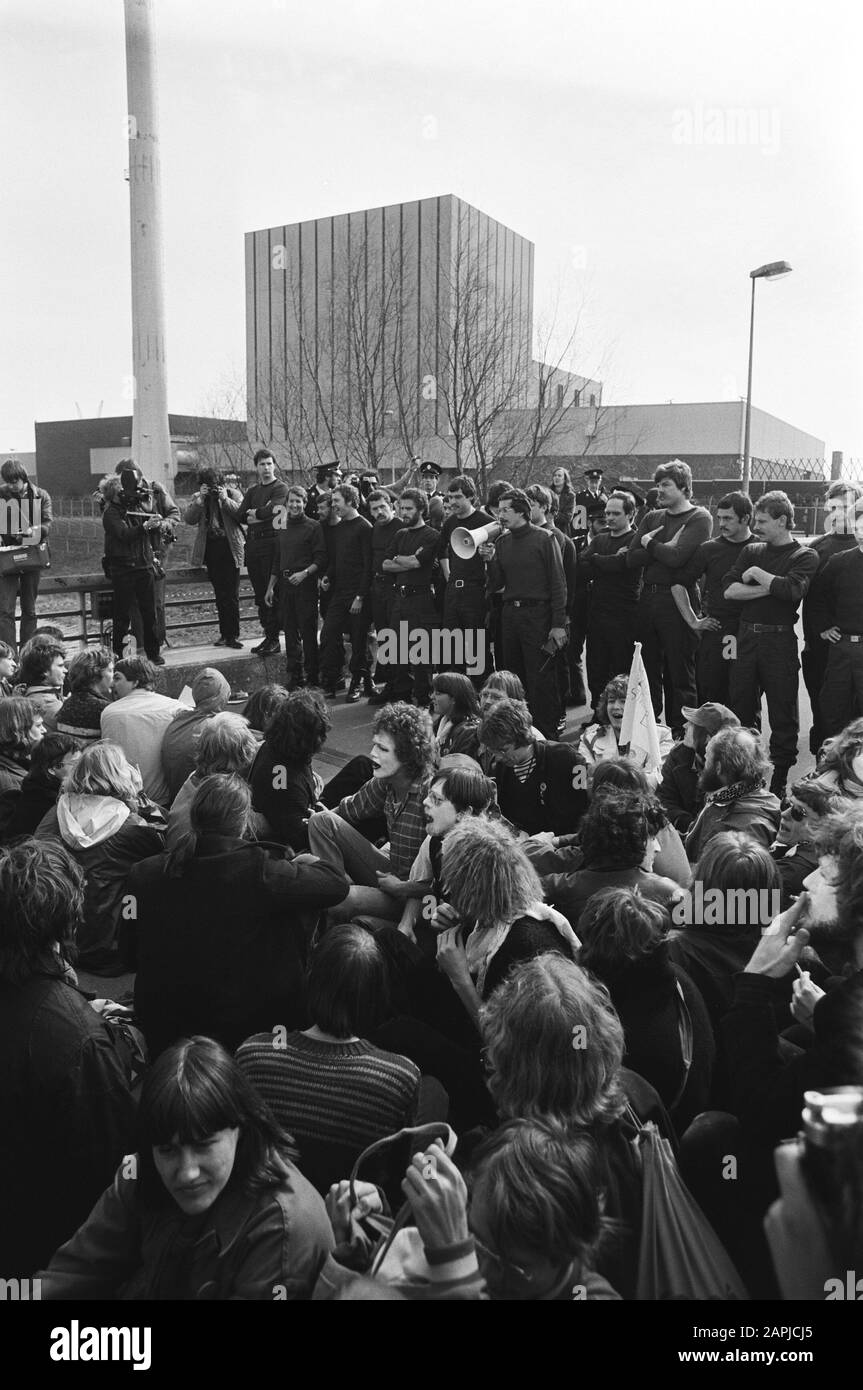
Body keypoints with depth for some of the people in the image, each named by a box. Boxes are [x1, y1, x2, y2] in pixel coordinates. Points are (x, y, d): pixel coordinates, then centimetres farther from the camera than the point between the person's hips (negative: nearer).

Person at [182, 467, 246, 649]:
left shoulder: (233, 493, 3)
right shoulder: (197, 497, 10)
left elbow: (243, 514, -11)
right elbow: (189, 519, -4)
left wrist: (225, 499, -17)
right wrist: (200, 500, -12)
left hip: (230, 547, -3)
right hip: (210, 548, 3)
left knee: (231, 594, -4)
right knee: (220, 594, 8)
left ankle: (233, 635, 0)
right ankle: (225, 633, 15)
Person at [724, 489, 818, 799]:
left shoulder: (804, 556, 0)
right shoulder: (751, 551, 13)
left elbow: (791, 590, -20)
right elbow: (729, 590, -1)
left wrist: (757, 573, -8)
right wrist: (768, 588, -11)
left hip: (780, 640, -4)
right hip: (747, 638, 4)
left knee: (783, 715, 3)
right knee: (740, 709, 9)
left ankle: (779, 781, 12)